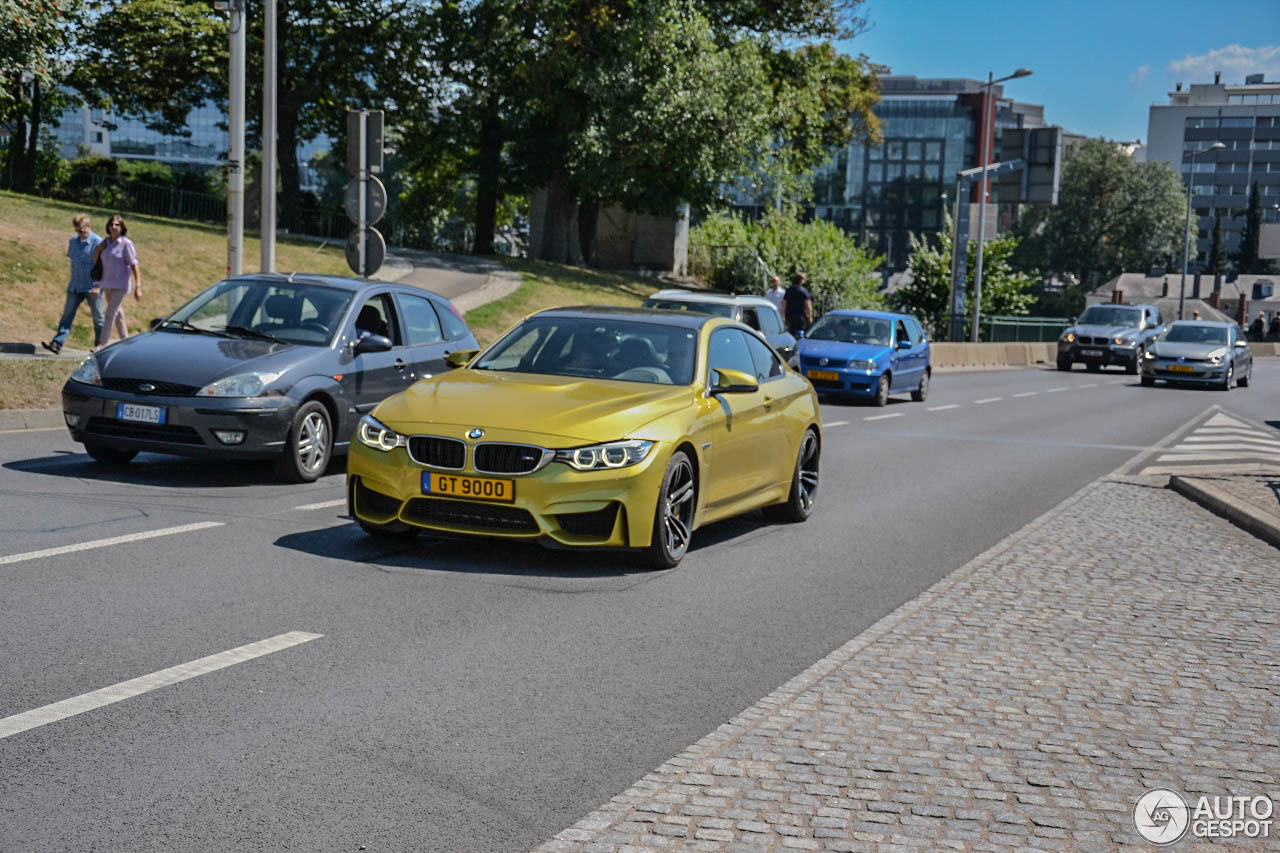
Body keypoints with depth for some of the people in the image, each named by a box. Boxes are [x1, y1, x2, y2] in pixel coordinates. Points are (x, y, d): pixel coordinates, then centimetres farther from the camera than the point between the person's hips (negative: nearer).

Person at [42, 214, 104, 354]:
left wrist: (97, 286, -19)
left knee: (97, 317, 7)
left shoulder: (98, 243, -12)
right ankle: (57, 343, -8)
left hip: (92, 288, -5)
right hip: (75, 287, 5)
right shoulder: (73, 241, 8)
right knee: (67, 315, -3)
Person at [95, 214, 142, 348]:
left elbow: (134, 266, -11)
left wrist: (138, 287, -16)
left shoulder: (126, 244, -10)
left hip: (120, 285, -6)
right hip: (107, 285, 6)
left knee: (110, 314, -11)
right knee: (118, 314, 14)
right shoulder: (105, 243, 6)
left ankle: (102, 344, -10)